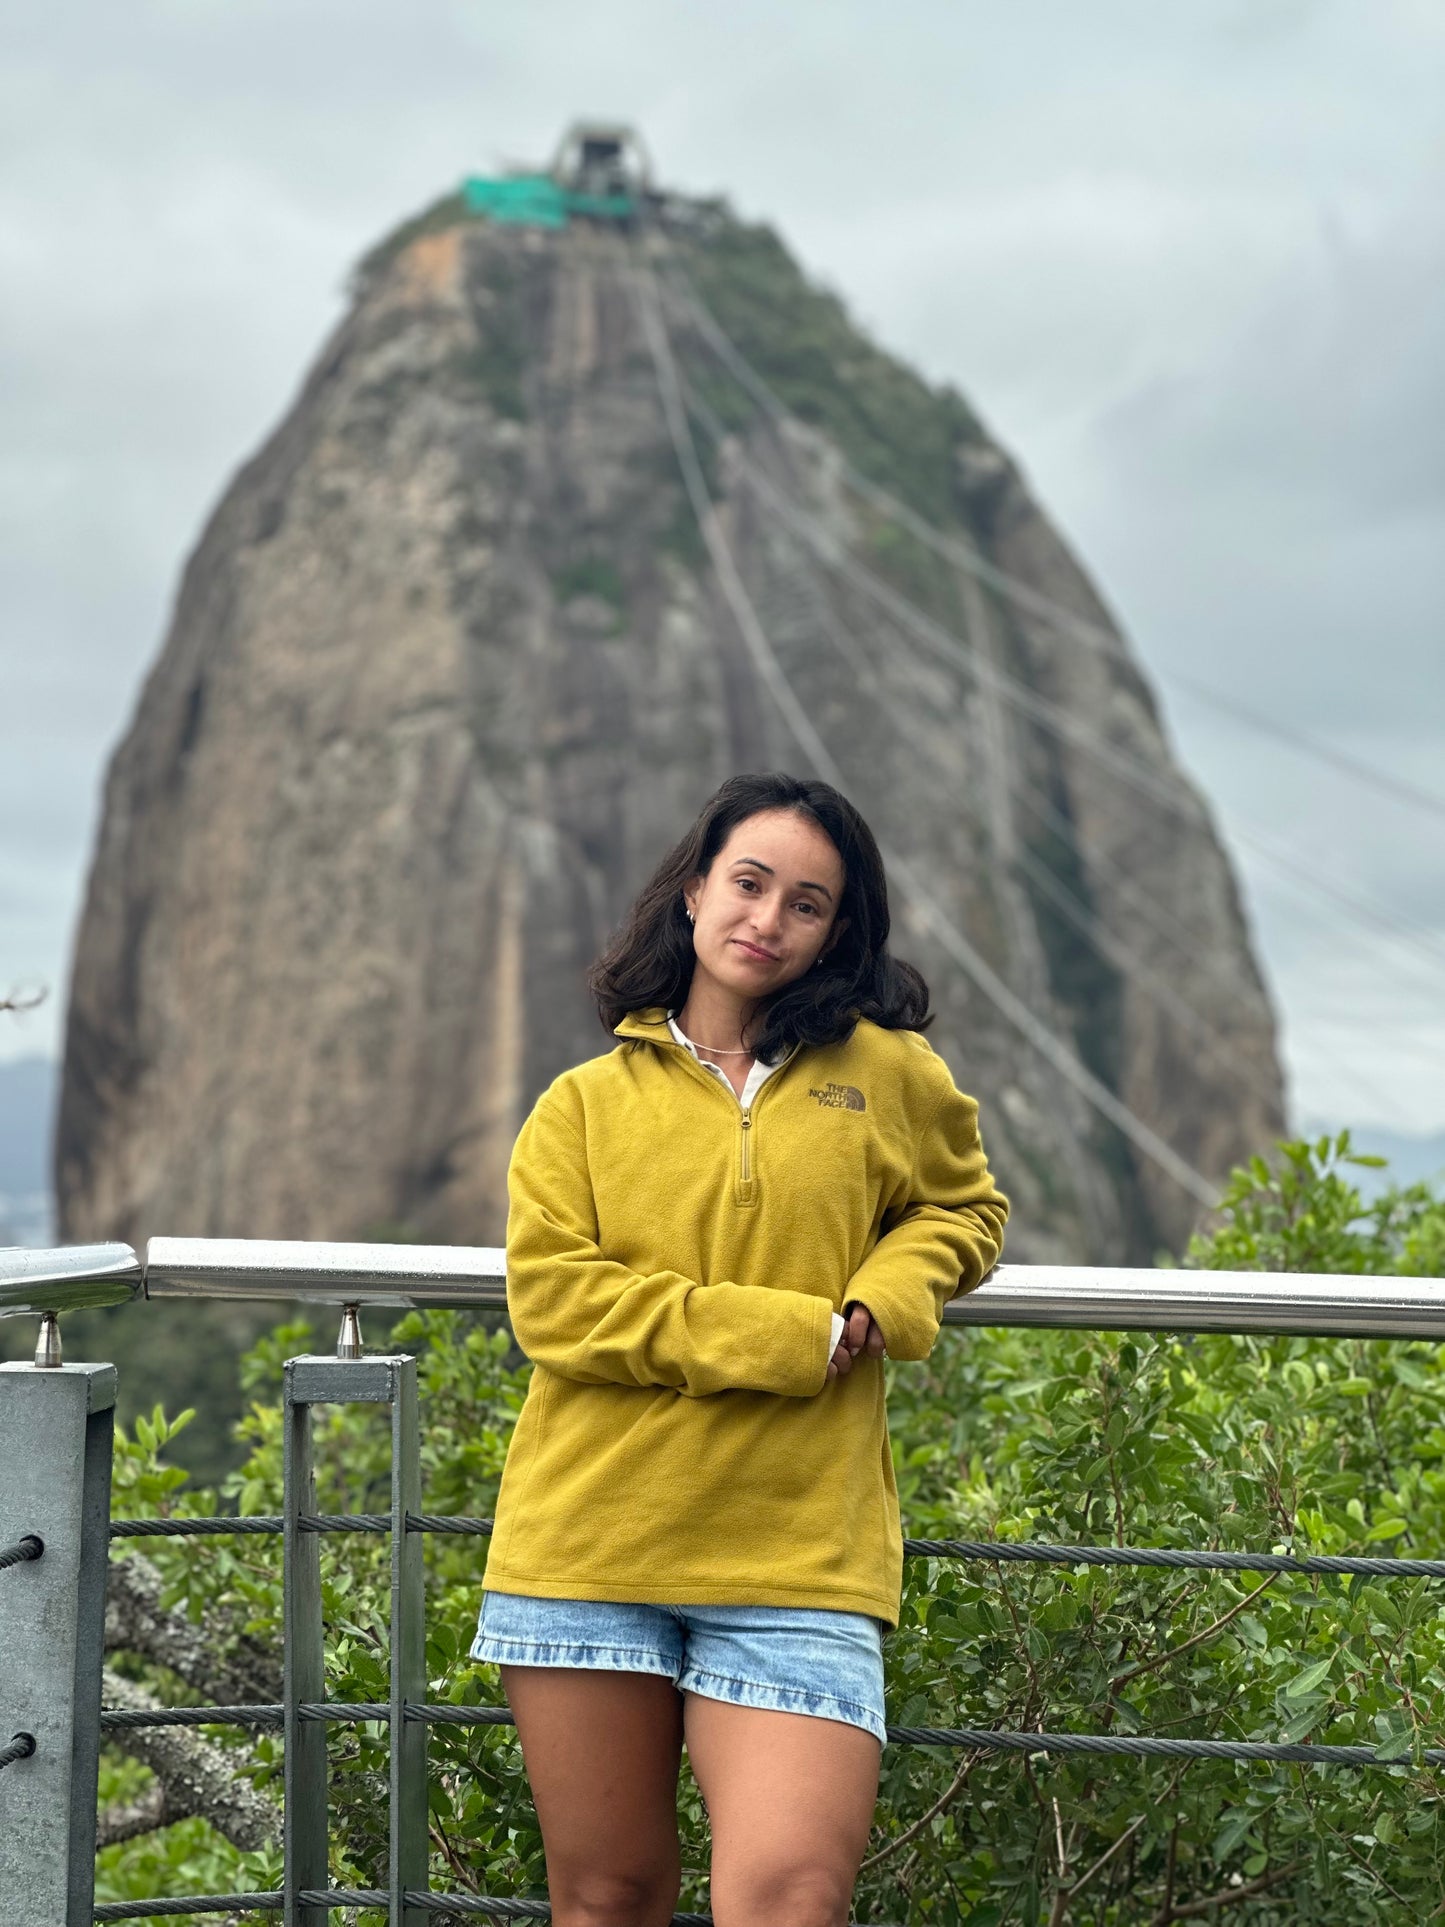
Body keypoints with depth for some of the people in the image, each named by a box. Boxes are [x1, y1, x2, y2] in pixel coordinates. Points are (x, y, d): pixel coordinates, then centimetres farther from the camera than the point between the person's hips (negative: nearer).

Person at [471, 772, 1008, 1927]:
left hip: (799, 1556, -1)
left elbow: (964, 1209, 26)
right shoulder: (585, 1104, 8)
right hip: (589, 1543, 1)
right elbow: (551, 1299, -5)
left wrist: (882, 1303, 1)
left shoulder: (889, 1078, 9)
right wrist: (789, 1337, -13)